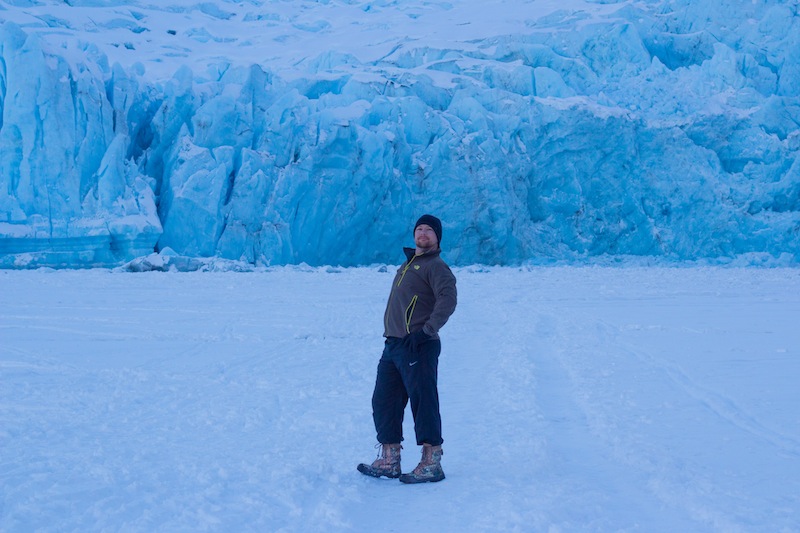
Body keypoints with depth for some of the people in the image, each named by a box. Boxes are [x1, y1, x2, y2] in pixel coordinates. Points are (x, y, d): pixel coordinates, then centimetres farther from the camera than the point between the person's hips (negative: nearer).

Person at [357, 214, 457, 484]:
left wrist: (427, 331, -24)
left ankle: (431, 463, -1)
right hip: (393, 346, 9)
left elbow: (448, 299, -21)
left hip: (419, 348, -9)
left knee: (423, 401, -7)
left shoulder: (436, 266, -5)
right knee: (384, 402, 11)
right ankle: (389, 460, 19)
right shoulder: (408, 264, 22)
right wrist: (392, 336, 17)